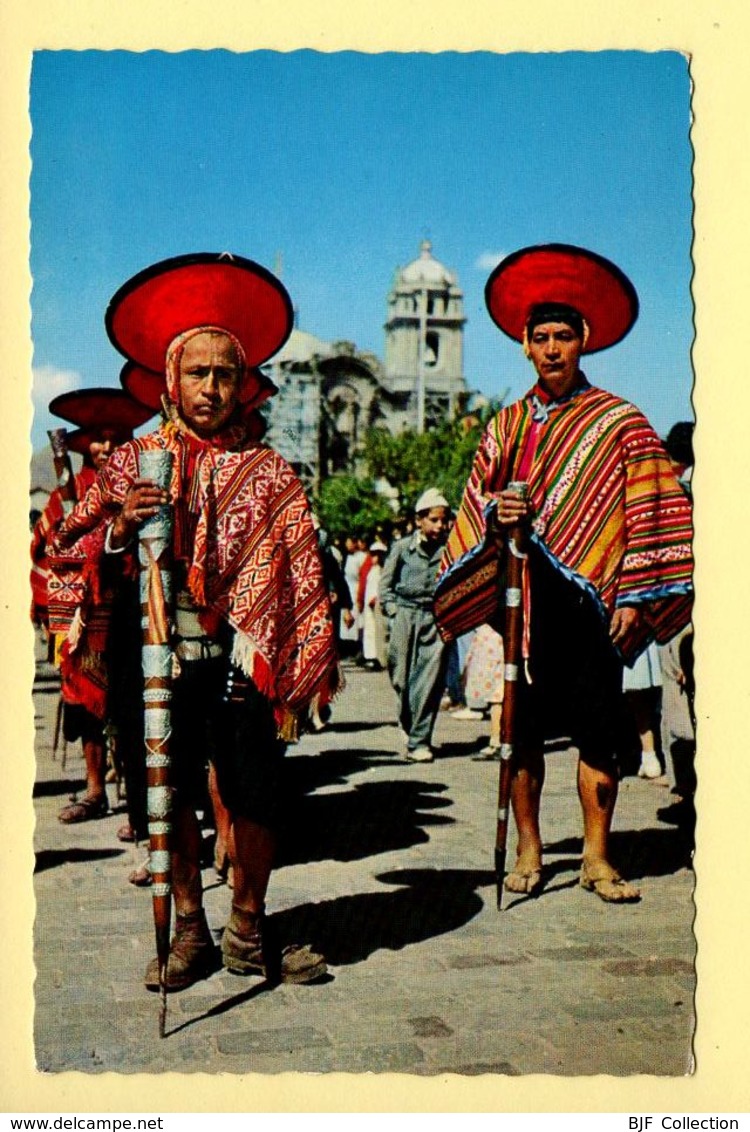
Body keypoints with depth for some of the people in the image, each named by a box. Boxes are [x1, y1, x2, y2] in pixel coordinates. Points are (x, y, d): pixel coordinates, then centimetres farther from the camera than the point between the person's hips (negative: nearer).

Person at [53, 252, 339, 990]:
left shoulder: (266, 472, 9)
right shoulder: (135, 461, 9)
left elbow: (302, 575, 7)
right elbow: (75, 549, 5)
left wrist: (303, 674, 1)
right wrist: (120, 525, -16)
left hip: (244, 658, 0)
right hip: (161, 657, 0)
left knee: (258, 797, 1)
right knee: (171, 796, 6)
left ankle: (247, 931, 20)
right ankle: (189, 930, 23)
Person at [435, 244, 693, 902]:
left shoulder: (620, 422, 4)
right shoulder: (507, 426, 14)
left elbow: (647, 513, 1)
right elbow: (475, 507, 17)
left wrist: (633, 597, -7)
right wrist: (495, 515, -7)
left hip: (593, 601, -2)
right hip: (523, 601, 2)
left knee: (599, 735, 1)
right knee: (523, 731, 4)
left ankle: (597, 859, 13)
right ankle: (528, 852, 17)